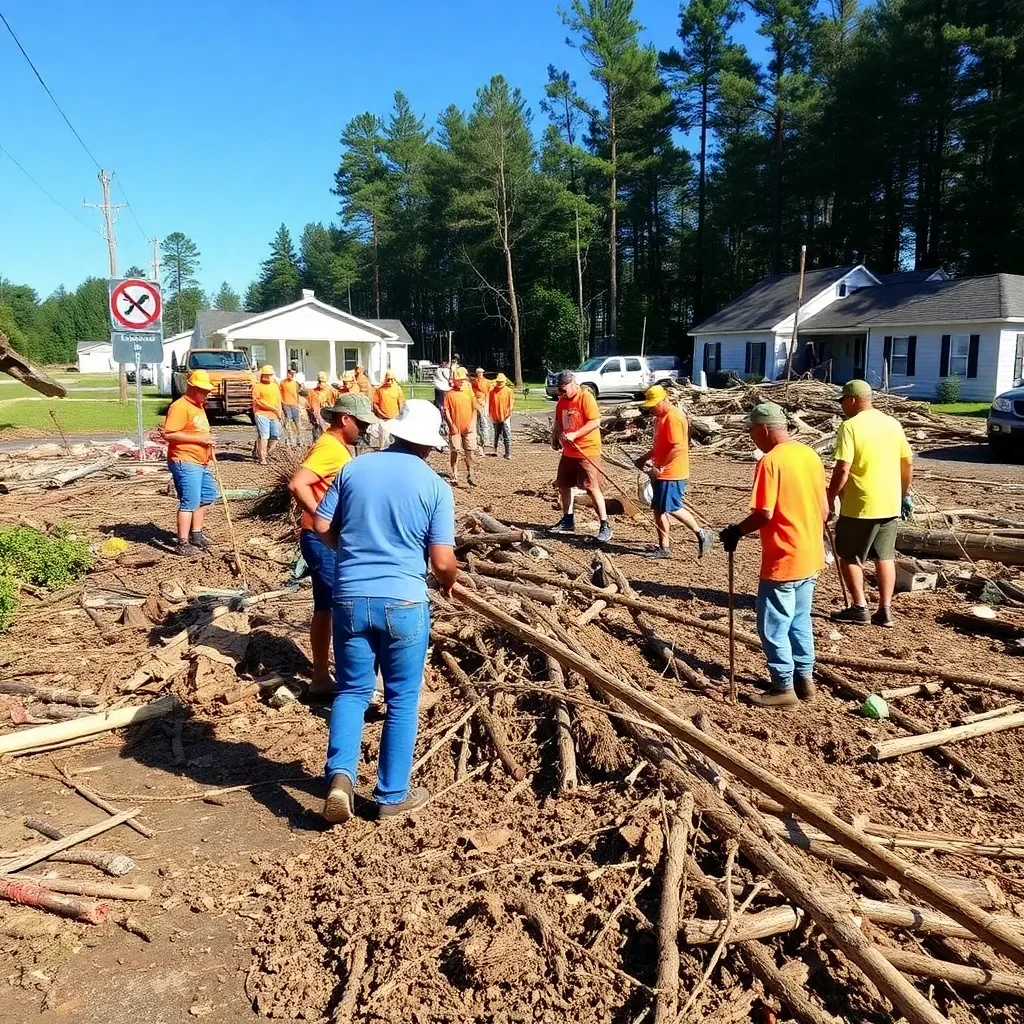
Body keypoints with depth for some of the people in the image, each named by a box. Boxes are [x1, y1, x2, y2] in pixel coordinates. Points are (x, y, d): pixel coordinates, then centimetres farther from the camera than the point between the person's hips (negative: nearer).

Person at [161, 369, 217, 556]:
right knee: (190, 503, -8)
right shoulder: (180, 406, -15)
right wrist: (199, 439, -22)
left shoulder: (199, 406, 16)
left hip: (200, 463, 10)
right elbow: (168, 434, -23)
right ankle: (183, 545, -1)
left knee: (207, 496, 20)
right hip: (185, 463, -10)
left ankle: (196, 534, 32)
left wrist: (208, 441, 10)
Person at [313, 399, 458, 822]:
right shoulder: (435, 486, -6)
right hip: (403, 603, -3)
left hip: (350, 598, 3)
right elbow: (442, 561, -9)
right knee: (402, 699, 12)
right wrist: (450, 581, 14)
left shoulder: (354, 468, 3)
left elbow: (321, 526, 7)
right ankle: (393, 795, 21)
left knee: (352, 690, 18)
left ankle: (340, 774, 1)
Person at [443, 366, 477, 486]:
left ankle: (470, 475, 15)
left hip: (468, 428, 2)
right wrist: (451, 425, -10)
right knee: (455, 451, 1)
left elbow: (474, 409, 7)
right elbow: (446, 411, -3)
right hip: (455, 428, -2)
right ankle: (454, 477, 9)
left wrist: (472, 423, -4)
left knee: (469, 451, 3)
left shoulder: (469, 392, 6)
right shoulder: (450, 394, -1)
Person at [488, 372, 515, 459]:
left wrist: (508, 414, -10)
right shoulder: (492, 391, 3)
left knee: (507, 436, -5)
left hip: (505, 418, -2)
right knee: (496, 435, 16)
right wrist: (490, 414, 1)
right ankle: (496, 450, 31)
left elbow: (511, 404, -3)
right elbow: (489, 403, 5)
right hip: (495, 417, 3)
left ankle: (508, 453, -3)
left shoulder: (509, 391, -2)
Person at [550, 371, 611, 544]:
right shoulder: (562, 400, 7)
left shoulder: (586, 397, -15)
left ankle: (605, 526, -6)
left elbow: (595, 422, -21)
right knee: (563, 485, 14)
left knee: (592, 488, -10)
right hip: (568, 451, 8)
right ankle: (568, 520, 30)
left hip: (587, 451, -8)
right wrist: (555, 437, 2)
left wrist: (574, 434, -27)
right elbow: (558, 422, 19)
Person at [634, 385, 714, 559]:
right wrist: (646, 458, 12)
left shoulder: (673, 418, -17)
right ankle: (664, 547, 16)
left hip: (672, 473, -10)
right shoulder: (661, 417, 14)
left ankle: (701, 534, 8)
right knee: (659, 509, 10)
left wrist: (660, 468, -22)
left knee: (672, 509, -7)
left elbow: (677, 448, -23)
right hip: (662, 473, 10)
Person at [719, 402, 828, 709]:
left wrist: (736, 531, -7)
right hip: (810, 557, 9)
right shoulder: (810, 455, 7)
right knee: (799, 621, 20)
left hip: (783, 561, -9)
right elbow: (823, 509, 12)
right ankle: (804, 679, 27)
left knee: (773, 626, 4)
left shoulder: (771, 461, -18)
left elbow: (764, 514, -22)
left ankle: (783, 688, 11)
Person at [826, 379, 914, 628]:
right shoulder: (893, 424, 7)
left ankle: (859, 608, 8)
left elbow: (842, 469, -18)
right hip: (890, 504, 6)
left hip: (859, 505, -6)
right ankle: (885, 610, 15)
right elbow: (908, 462, 12)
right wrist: (905, 494, 22)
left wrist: (829, 498, -8)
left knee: (848, 556, 8)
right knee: (885, 557, 14)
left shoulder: (850, 426, -13)